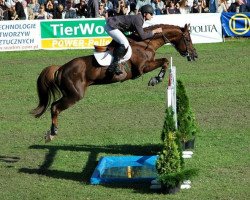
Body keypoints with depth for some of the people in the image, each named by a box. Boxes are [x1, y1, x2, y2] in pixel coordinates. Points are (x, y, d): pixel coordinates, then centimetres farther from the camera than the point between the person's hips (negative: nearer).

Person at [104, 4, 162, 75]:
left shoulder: (139, 18, 8)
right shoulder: (138, 19, -21)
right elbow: (142, 36, -23)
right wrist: (154, 31, -14)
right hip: (111, 26, -11)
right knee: (125, 44, -20)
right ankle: (113, 66, -19)